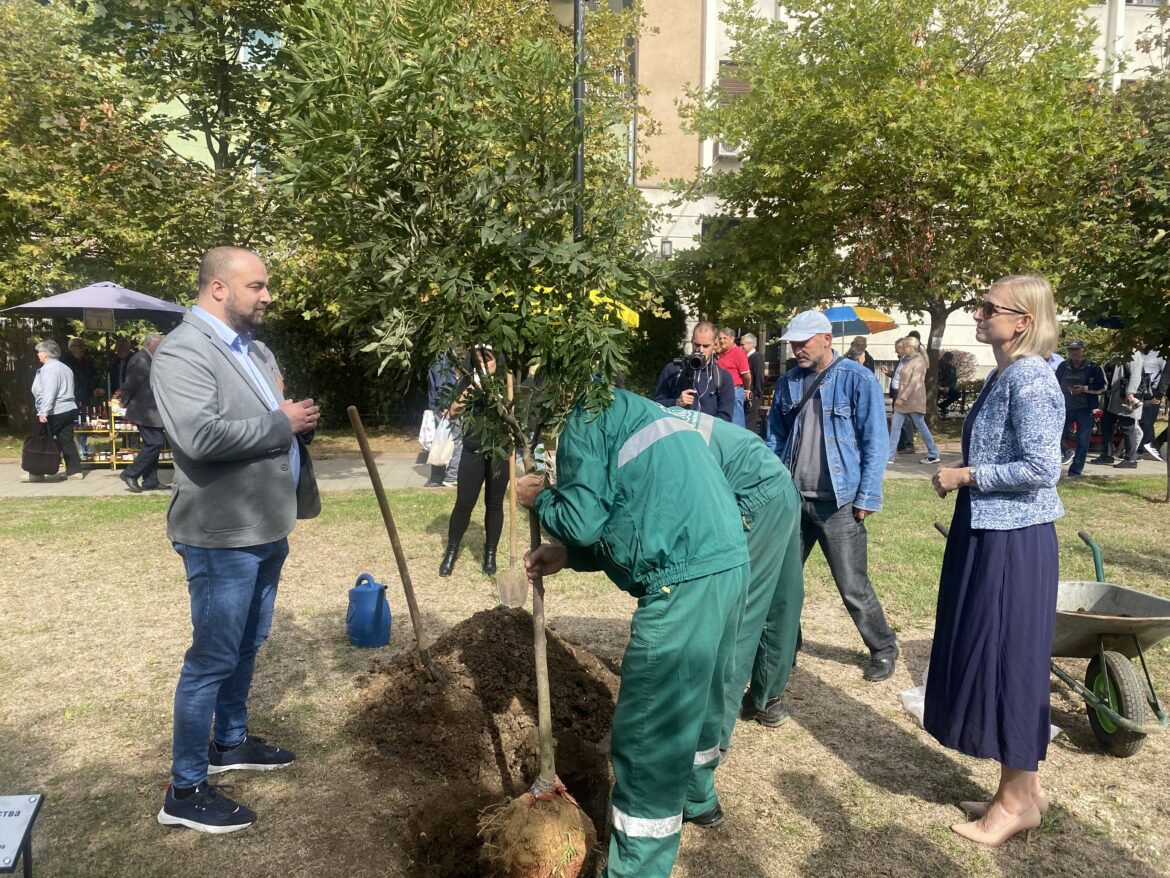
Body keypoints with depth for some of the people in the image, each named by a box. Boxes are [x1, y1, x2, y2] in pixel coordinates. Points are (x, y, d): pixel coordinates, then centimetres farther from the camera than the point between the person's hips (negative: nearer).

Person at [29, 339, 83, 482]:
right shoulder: (65, 368, 17)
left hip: (54, 412, -9)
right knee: (67, 440, 9)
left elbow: (49, 393, -21)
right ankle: (74, 471, 7)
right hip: (69, 409, 9)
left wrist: (43, 412, -23)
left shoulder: (48, 369, -12)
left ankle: (37, 473, 2)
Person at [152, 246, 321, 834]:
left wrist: (301, 421, -2)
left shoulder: (253, 348, 13)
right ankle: (185, 790, 15)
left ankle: (230, 741, 40)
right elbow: (199, 435, -30)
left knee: (247, 645, 21)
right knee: (214, 658, 0)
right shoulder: (183, 351, -16)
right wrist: (280, 423, -20)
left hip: (266, 527, 9)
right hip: (222, 534, -9)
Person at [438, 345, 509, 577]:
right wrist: (468, 393, -23)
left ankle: (490, 553, 22)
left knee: (494, 504, 8)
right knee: (464, 503, 0)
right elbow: (453, 412, -8)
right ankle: (451, 552, 17)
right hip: (473, 451, 0)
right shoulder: (468, 382, 1)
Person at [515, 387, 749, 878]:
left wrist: (539, 499, 11)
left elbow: (582, 519, -9)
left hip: (685, 582, -10)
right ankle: (696, 797, 49)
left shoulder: (587, 418, -3)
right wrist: (566, 556, 17)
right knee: (697, 693, 28)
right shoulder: (635, 411, 24)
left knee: (647, 732, 1)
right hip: (729, 562, 10)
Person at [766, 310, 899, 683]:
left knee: (853, 588, 3)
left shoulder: (858, 380, -8)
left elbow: (876, 444, -9)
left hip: (838, 503, -5)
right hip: (791, 499, 5)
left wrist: (867, 498, -12)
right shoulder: (787, 383, 7)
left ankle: (883, 649, 26)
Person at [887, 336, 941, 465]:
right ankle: (889, 456, 1)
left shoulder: (919, 361, -12)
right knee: (895, 426, 1)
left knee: (921, 427, 1)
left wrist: (903, 398, -24)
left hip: (914, 400, -8)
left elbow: (914, 382, -20)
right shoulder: (905, 359, 13)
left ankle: (933, 455, 13)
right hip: (902, 399, 8)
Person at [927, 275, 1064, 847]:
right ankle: (1022, 787, 30)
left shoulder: (1030, 379, -17)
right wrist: (963, 475, 8)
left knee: (1009, 659, 2)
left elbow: (1042, 468, -23)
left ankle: (1019, 799, 19)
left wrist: (965, 476, -15)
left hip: (1013, 541, -10)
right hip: (988, 534, 10)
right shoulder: (1003, 375, 12)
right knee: (990, 657, 15)